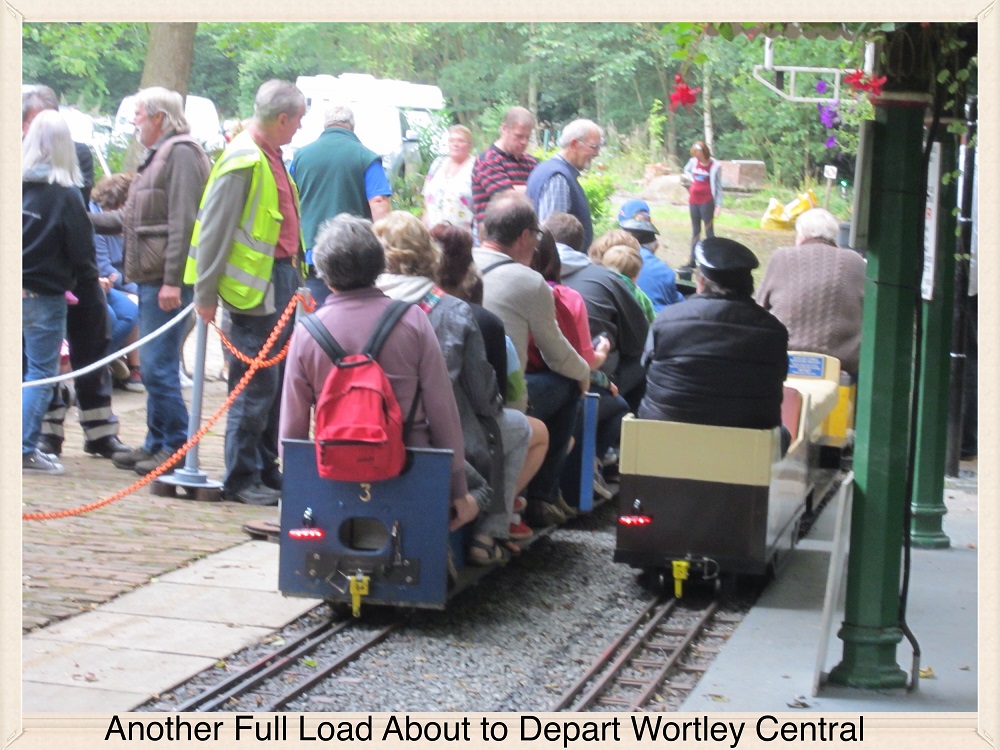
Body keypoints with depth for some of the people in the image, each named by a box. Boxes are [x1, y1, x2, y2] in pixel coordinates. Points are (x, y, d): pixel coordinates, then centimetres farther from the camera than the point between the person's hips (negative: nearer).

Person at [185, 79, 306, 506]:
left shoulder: (271, 158, 14)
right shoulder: (243, 162, -16)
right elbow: (214, 230, -16)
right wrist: (206, 294, -15)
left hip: (281, 280, 9)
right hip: (254, 289, -9)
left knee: (275, 384, 14)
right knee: (255, 387, -4)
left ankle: (267, 473, 23)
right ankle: (242, 480, 5)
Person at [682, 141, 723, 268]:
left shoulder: (715, 166, -11)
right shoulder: (693, 161, 2)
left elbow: (718, 186, -8)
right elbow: (686, 170, 24)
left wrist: (718, 204, -12)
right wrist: (689, 178, 4)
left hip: (707, 201, -5)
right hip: (694, 200, 5)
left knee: (709, 230, -3)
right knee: (695, 231, 12)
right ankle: (692, 260, 17)